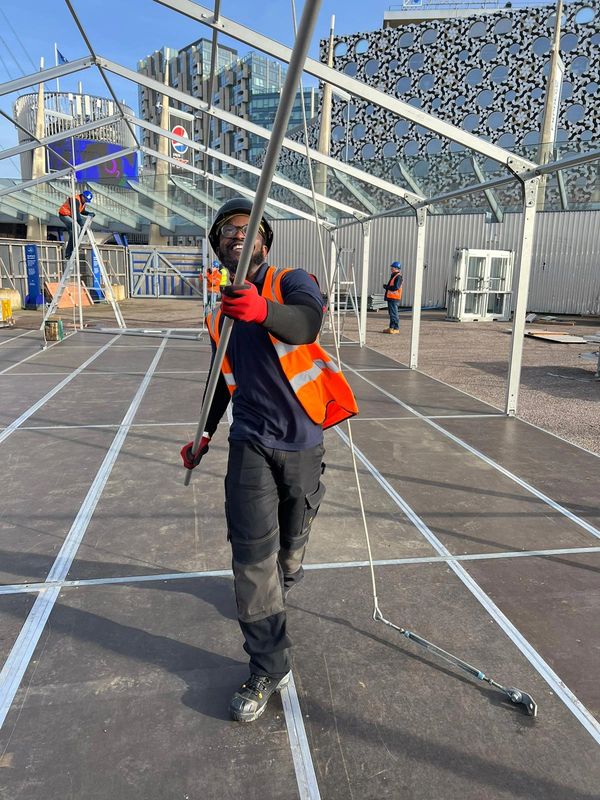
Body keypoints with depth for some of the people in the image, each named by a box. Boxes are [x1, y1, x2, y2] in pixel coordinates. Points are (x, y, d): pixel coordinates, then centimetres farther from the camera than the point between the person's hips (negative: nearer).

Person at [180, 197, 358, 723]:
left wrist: (263, 311, -53)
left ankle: (284, 580, 51)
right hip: (251, 444, 3)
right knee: (252, 552, -6)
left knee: (293, 535, 16)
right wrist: (205, 435, 26)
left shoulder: (292, 282, -7)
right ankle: (269, 668, 8)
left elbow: (306, 323, -32)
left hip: (302, 441, -2)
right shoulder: (220, 314, 9)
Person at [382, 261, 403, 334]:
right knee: (391, 313, 14)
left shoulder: (398, 277, -13)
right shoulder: (393, 276, 19)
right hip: (391, 297, 10)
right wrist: (387, 286, 9)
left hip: (394, 298, -10)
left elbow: (396, 287, -23)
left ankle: (396, 328, -5)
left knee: (394, 313, -9)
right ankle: (391, 327, 21)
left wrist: (386, 287, -13)